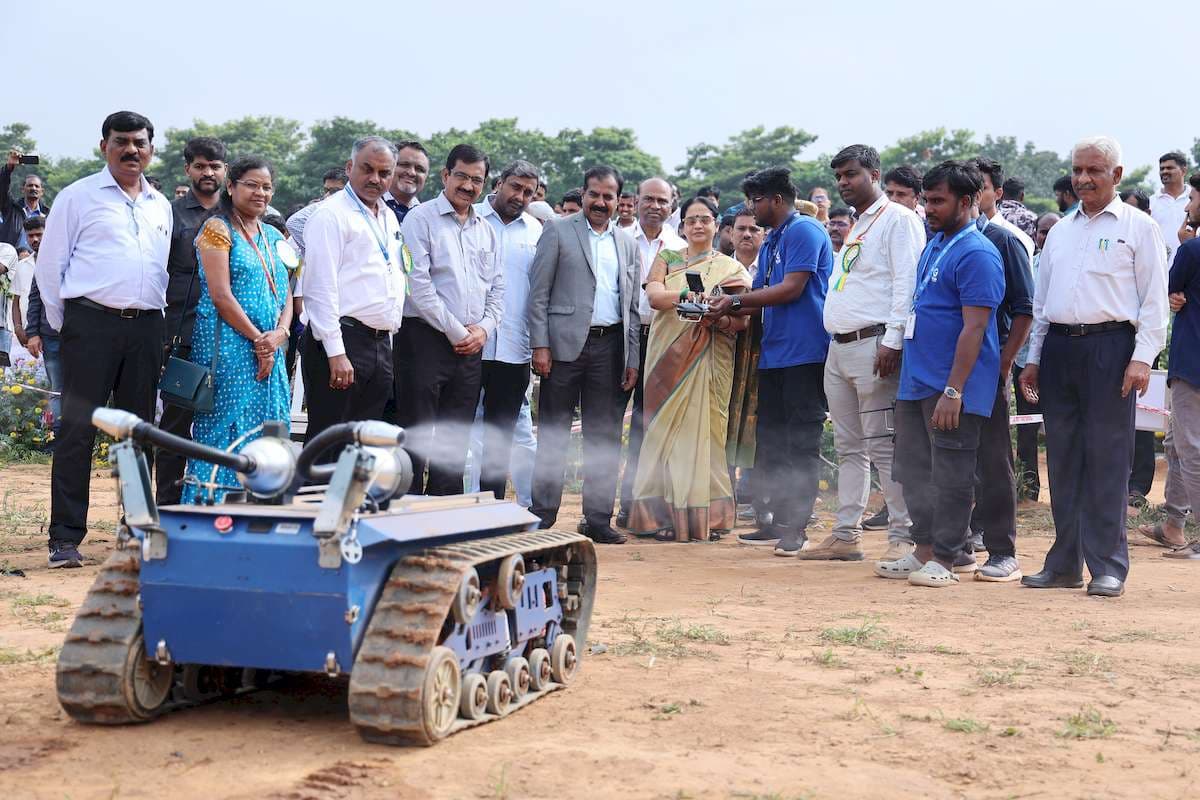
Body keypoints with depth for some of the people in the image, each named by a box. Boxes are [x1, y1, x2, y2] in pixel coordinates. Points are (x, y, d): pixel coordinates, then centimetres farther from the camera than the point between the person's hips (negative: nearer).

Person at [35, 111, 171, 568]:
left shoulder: (160, 206, 17)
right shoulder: (79, 196, 2)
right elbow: (50, 263, 2)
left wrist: (158, 321, 13)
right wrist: (62, 324, 0)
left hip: (146, 326, 5)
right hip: (92, 323, -5)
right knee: (78, 428, -5)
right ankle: (65, 537, -2)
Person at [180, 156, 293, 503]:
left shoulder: (274, 237, 18)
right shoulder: (218, 228, -3)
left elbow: (286, 295, 15)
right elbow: (220, 295, -12)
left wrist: (279, 334, -5)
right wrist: (258, 339, -13)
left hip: (270, 351, 7)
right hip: (229, 347, -7)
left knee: (267, 433, 5)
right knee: (227, 431, -8)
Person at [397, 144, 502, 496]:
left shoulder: (486, 230, 16)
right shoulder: (421, 219, -3)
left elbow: (496, 286, 17)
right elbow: (418, 282, -12)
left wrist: (484, 328, -1)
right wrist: (455, 331, -12)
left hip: (471, 346, 6)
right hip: (425, 339, -6)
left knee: (456, 438, 9)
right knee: (416, 436, -5)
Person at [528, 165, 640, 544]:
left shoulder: (628, 244, 15)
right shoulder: (558, 231, 3)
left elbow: (633, 307, 15)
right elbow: (538, 292, -2)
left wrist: (632, 360, 8)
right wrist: (540, 344, -10)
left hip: (610, 347, 4)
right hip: (565, 344, -4)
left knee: (605, 437, 6)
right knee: (553, 434, 1)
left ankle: (598, 518, 14)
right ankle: (542, 517, 8)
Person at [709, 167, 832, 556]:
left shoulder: (805, 230, -9)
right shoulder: (770, 242, 20)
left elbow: (791, 289, -17)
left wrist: (736, 301, -11)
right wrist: (725, 311, -1)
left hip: (805, 353, -10)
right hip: (773, 354, 10)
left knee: (801, 444, -5)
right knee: (771, 441, 12)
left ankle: (796, 528, -1)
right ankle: (778, 522, 20)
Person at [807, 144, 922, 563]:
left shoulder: (898, 219, -6)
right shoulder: (855, 227, 22)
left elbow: (906, 283, -15)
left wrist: (892, 341, -22)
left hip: (874, 344, -9)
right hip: (839, 348, 9)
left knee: (883, 446, -10)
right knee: (848, 447, 11)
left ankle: (904, 537, -6)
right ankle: (846, 536, 15)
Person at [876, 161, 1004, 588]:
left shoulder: (976, 254, -13)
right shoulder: (934, 245, 16)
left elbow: (974, 328, -19)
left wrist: (953, 391, -22)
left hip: (951, 388, -9)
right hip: (915, 382, 9)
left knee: (950, 474, -1)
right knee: (913, 470, 13)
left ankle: (944, 560, 7)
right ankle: (923, 550, 23)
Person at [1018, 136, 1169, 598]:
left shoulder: (1138, 227, 3)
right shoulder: (1060, 232, 19)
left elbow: (1154, 300, -3)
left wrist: (1142, 357, -12)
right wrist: (1033, 358, 16)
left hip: (1109, 346, -5)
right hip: (1059, 347, 5)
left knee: (1106, 458, -5)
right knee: (1063, 457, 7)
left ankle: (1109, 567, 1)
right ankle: (1065, 564, 14)